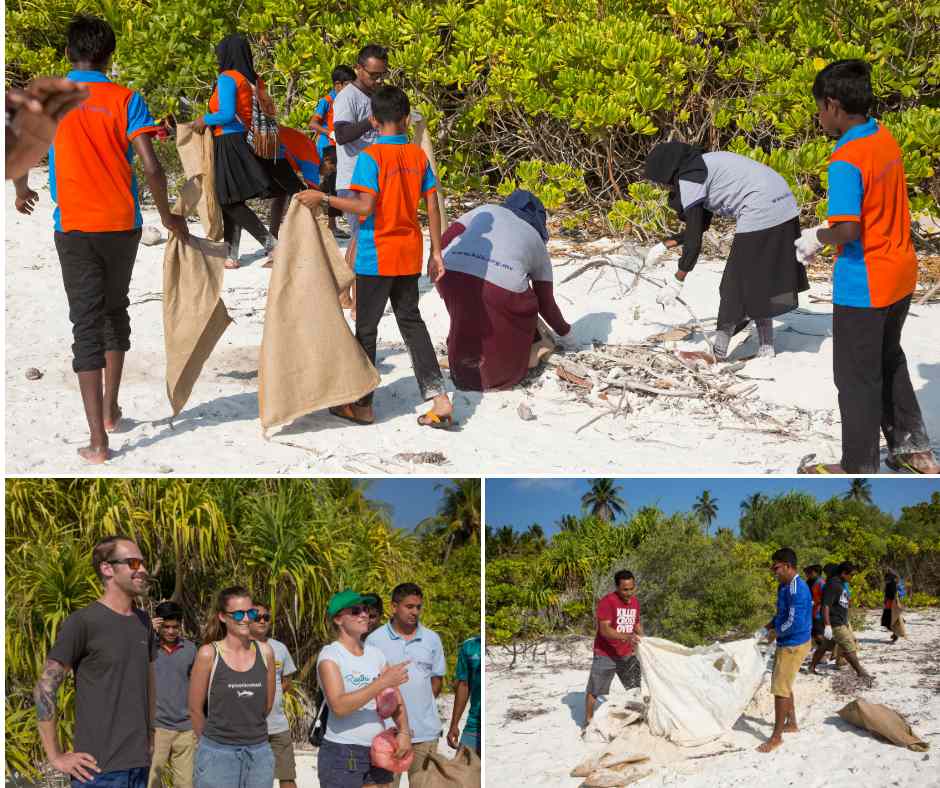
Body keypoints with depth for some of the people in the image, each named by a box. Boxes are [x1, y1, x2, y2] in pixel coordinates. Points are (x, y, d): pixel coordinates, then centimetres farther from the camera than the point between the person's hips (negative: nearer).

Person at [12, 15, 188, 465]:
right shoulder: (126, 100, -3)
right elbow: (151, 167, -10)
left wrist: (22, 191, 17)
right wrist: (167, 216, 4)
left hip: (74, 228, -1)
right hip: (122, 225, 1)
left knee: (86, 324, 0)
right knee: (116, 312, 22)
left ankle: (98, 440, -7)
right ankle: (111, 410, 34)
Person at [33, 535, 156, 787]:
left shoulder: (143, 622, 11)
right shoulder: (82, 622, -9)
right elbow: (44, 689, -10)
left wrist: (150, 736, 14)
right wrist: (56, 757, -10)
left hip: (139, 765, 6)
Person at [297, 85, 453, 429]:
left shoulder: (370, 156, -13)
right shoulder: (418, 155, 3)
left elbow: (365, 206, -22)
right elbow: (432, 207, 4)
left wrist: (323, 198, -13)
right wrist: (436, 252, 9)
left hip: (376, 257, -5)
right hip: (409, 255, 5)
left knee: (366, 328, 6)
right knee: (411, 321, 13)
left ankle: (362, 404, 13)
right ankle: (438, 397, 5)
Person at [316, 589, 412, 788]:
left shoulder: (376, 654, 9)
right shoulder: (330, 655, -8)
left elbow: (395, 701, 9)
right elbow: (338, 706, -22)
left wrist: (404, 732, -9)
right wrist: (383, 682, -24)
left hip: (379, 752, 5)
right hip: (342, 753, -5)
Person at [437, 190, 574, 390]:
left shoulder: (486, 211, 31)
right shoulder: (537, 242, 29)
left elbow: (444, 241, 18)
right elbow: (546, 301, 33)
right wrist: (564, 330, 50)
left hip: (452, 273, 2)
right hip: (502, 284, -2)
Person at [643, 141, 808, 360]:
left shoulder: (688, 177, -7)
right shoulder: (705, 164, 21)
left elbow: (694, 238, -9)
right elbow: (700, 225, 30)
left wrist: (677, 282, -3)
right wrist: (665, 245, 30)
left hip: (760, 216, -9)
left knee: (737, 285, 2)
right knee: (763, 281, 18)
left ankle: (718, 351, 11)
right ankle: (765, 345, 23)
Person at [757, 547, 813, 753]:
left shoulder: (797, 589, -25)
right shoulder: (784, 586, 7)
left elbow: (795, 623, -28)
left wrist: (776, 633, -13)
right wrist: (769, 626, 7)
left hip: (794, 645, -10)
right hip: (785, 644, 10)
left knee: (780, 689, -5)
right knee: (784, 686, 21)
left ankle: (776, 737, 2)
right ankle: (791, 723, 37)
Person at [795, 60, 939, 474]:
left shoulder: (845, 161, -24)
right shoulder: (885, 137, 2)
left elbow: (847, 230, -31)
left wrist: (817, 238, -11)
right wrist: (830, 230, 12)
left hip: (863, 286, -8)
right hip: (899, 274, 9)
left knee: (857, 377, 6)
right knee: (888, 359, 25)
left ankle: (859, 469, 19)